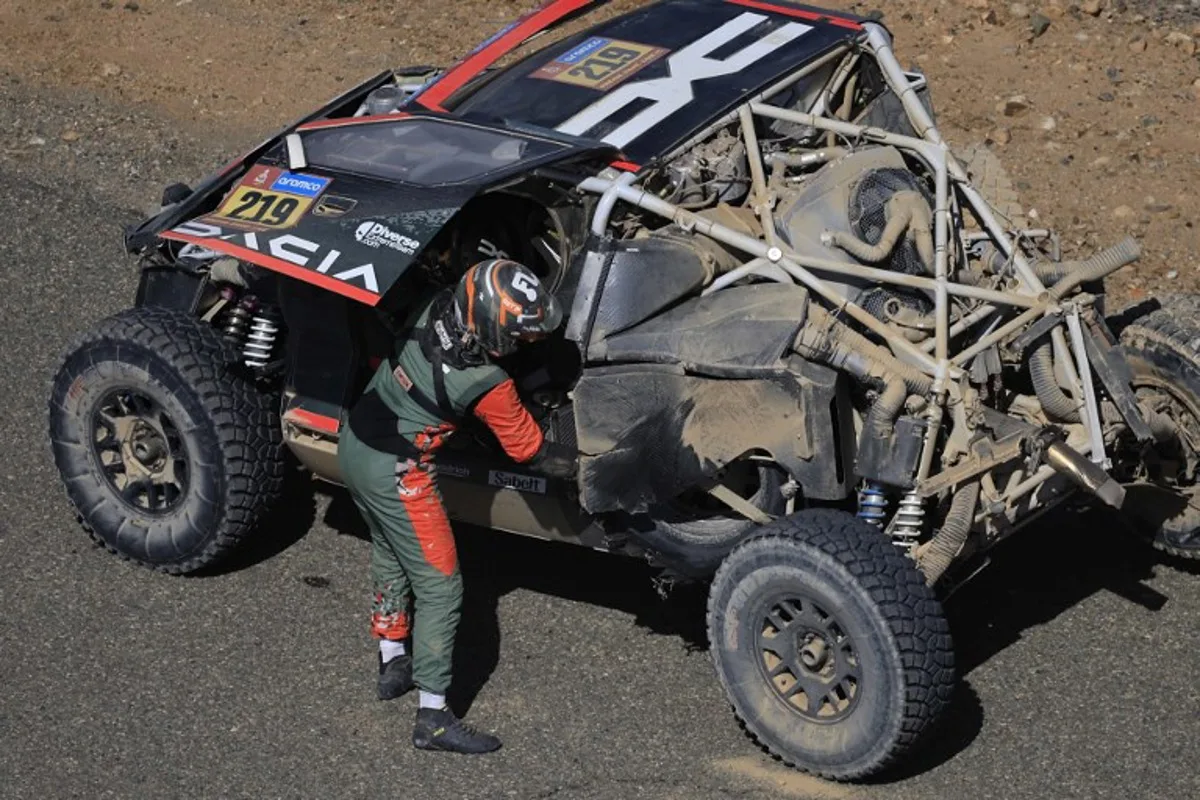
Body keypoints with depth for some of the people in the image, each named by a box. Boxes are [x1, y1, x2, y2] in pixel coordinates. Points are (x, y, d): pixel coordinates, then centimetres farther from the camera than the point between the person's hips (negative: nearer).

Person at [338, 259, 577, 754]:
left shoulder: (437, 308, -11)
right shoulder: (485, 383, -26)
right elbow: (528, 449, -12)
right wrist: (580, 464, 5)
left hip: (354, 446, 8)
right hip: (396, 475, -8)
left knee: (390, 557, 27)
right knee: (440, 588, 1)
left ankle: (393, 665, 43)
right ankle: (433, 718, 4)